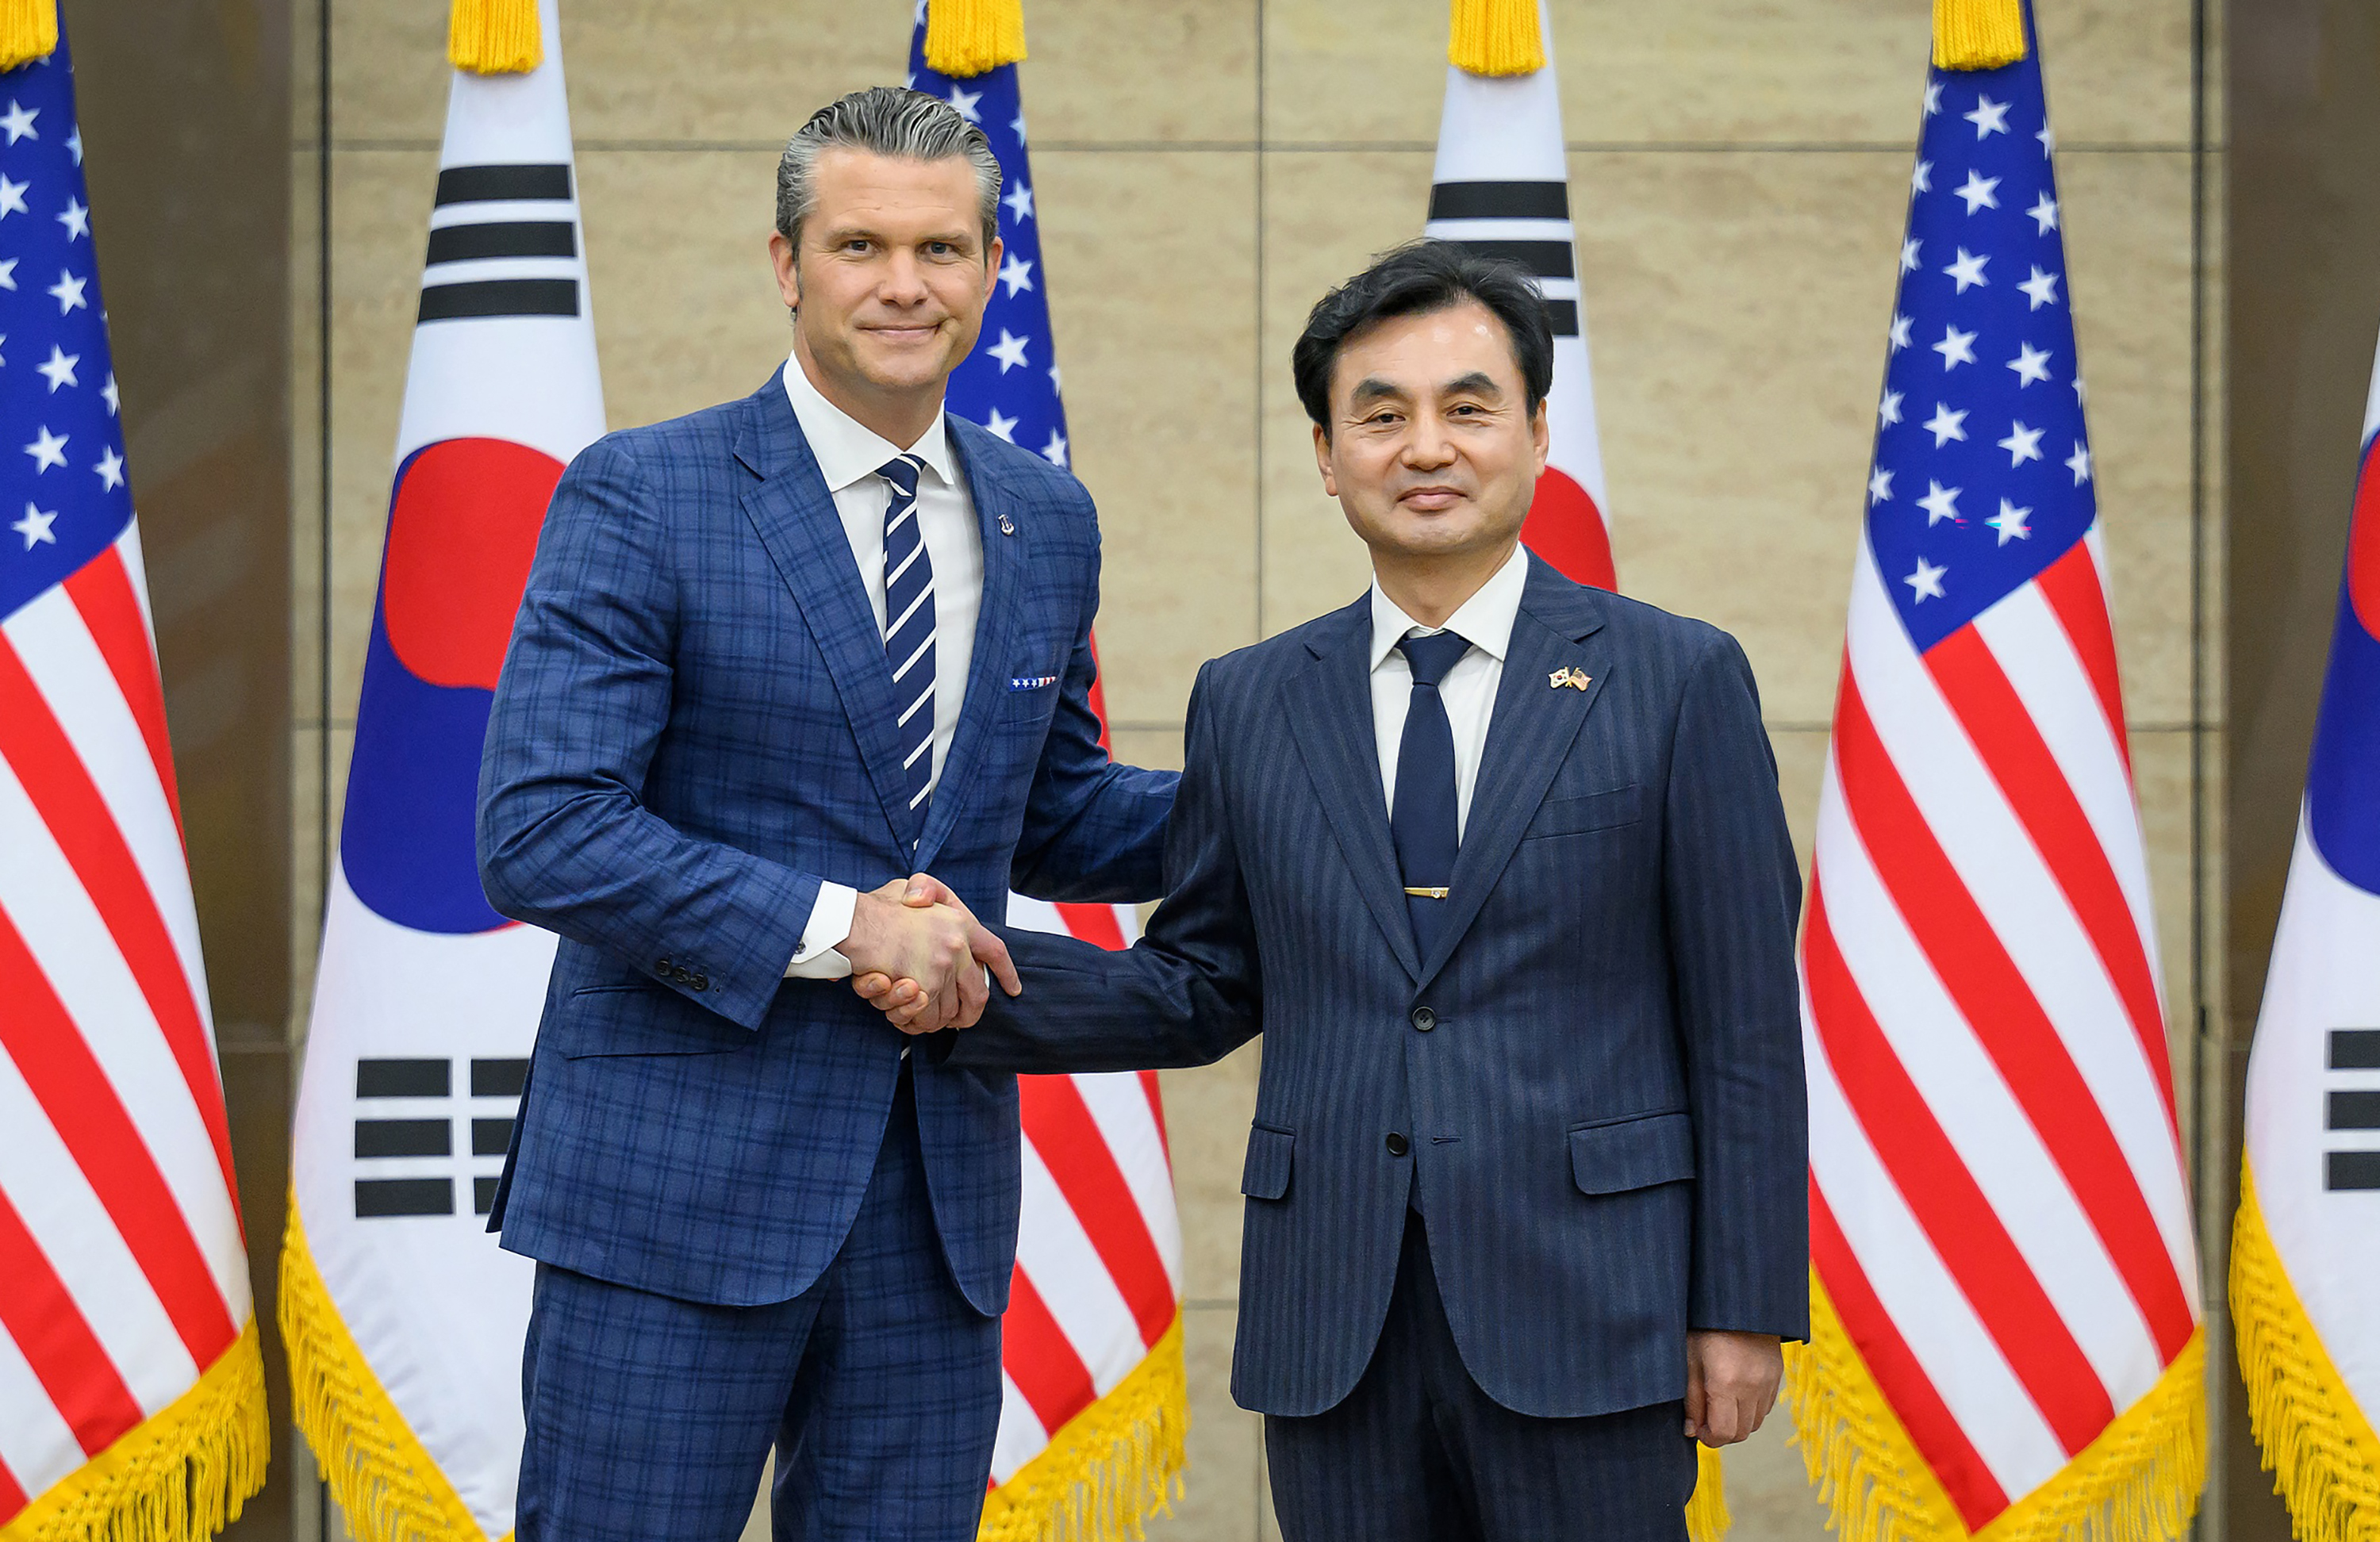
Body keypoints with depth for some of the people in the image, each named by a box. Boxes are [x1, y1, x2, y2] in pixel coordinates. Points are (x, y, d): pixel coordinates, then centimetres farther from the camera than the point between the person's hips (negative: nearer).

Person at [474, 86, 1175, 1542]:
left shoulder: (1047, 522, 11)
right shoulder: (641, 497, -7)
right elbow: (539, 834, -14)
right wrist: (836, 924, -18)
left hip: (942, 1187, 5)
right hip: (681, 1172, -5)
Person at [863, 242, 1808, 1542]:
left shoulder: (1677, 680, 0)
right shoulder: (1247, 703, 10)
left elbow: (1744, 1021, -1)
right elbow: (1204, 988, 13)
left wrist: (1745, 1305, -4)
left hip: (1584, 1310, -3)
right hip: (1331, 1326, 3)